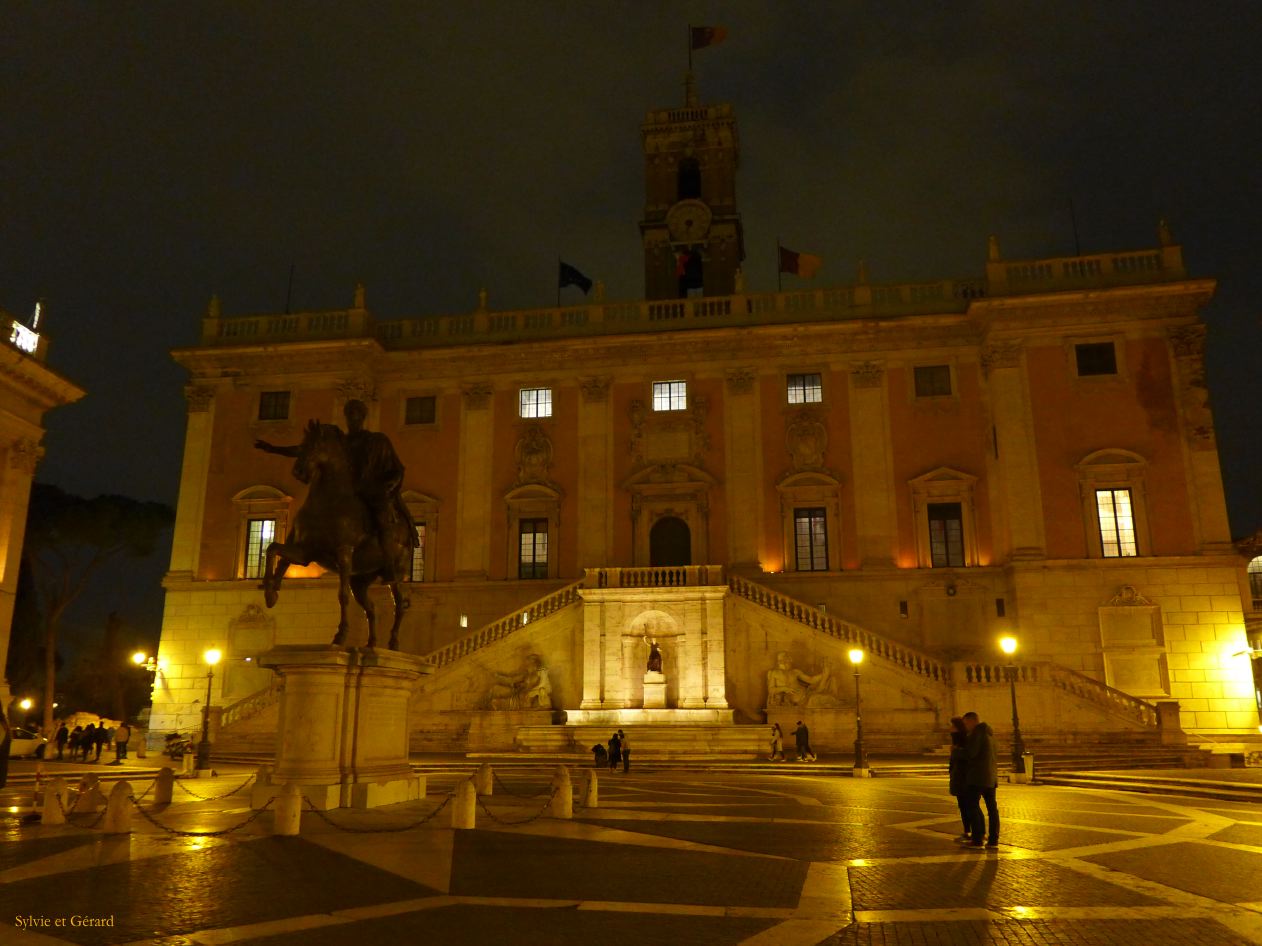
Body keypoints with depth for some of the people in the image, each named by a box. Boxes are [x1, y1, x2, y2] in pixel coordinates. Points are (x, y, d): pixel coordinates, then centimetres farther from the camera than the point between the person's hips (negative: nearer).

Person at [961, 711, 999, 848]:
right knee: (992, 806, 7)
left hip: (978, 775, -9)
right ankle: (993, 840, 7)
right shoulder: (988, 733, 16)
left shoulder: (977, 731, -13)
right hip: (991, 775, 9)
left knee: (973, 805, -4)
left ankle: (977, 839, -7)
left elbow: (971, 752, -20)